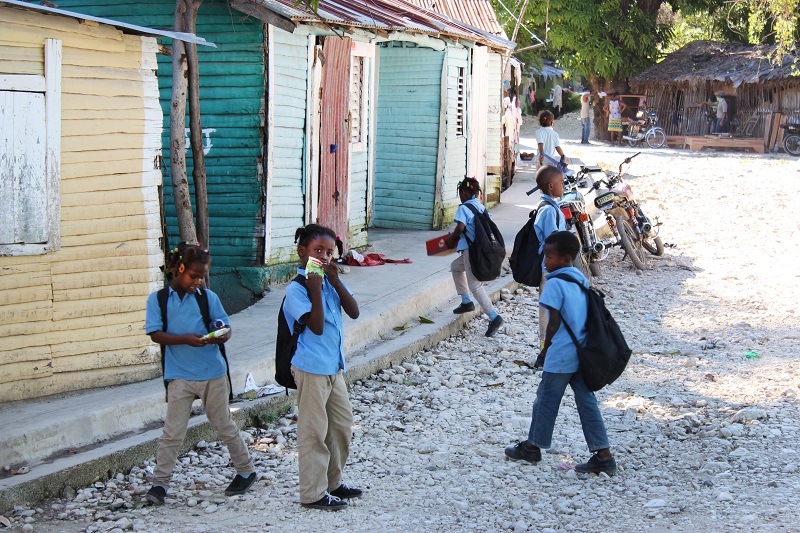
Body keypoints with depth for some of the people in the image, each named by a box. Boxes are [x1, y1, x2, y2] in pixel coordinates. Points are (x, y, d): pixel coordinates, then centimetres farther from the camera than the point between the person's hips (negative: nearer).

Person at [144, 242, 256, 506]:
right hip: (179, 376, -1)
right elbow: (156, 335, -9)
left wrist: (223, 336, -20)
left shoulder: (208, 297, 1)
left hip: (213, 373, 1)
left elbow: (225, 326, 4)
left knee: (224, 425, 13)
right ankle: (159, 482, 6)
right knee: (172, 432, -3)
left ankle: (246, 471, 28)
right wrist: (185, 339, -23)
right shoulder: (158, 299, -3)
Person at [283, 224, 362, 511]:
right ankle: (313, 493, 7)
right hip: (311, 368, -8)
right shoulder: (296, 289, -15)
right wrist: (315, 289, -27)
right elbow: (316, 326, -23)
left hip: (334, 366, 8)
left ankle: (332, 481, 32)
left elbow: (354, 312, -3)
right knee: (314, 432, -2)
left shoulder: (331, 281, 7)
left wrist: (335, 281, -12)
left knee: (343, 425, 17)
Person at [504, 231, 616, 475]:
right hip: (583, 353, 7)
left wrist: (546, 346, 0)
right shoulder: (581, 279, 8)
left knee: (546, 399, 8)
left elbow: (554, 322, -16)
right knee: (587, 402, 8)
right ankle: (603, 456, 4)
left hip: (561, 355, -7)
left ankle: (532, 447, 23)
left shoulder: (556, 283, -16)